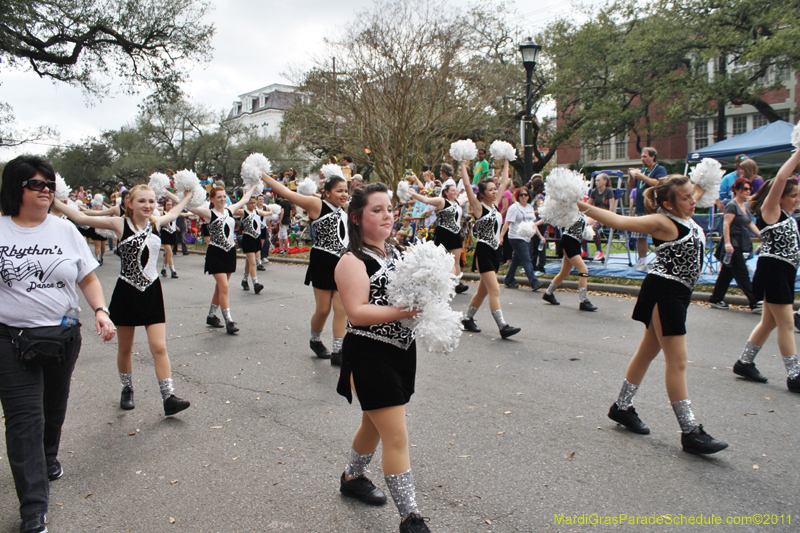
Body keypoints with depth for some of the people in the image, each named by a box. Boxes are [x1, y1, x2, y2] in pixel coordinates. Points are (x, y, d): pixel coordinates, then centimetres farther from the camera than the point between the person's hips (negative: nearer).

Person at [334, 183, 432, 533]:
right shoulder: (353, 261, -15)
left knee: (375, 423, 24)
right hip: (370, 356, -8)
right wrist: (405, 311, -29)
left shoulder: (396, 252, 9)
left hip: (401, 350, 8)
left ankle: (352, 478, 48)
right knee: (397, 436, -6)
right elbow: (357, 312, -24)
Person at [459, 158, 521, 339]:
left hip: (495, 251, 8)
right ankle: (502, 326, -13)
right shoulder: (479, 207, -9)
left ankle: (467, 319, 26)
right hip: (483, 251, -8)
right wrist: (463, 166, -13)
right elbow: (467, 186, -17)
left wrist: (506, 164, 22)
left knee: (483, 289, 14)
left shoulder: (495, 205, 10)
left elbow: (504, 183, 19)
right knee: (494, 290, -12)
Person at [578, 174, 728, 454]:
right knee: (677, 361, -6)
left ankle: (622, 407, 29)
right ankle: (690, 431, -1)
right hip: (663, 291, -10)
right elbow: (618, 221, -23)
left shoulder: (683, 217, 11)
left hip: (676, 294, 10)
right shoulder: (661, 222, -15)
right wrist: (581, 206, -27)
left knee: (647, 352, 16)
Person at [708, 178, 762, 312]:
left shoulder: (745, 206, 15)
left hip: (742, 244, 9)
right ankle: (755, 302, -5)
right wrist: (727, 243, -26)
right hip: (733, 244, -9)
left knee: (727, 273, 11)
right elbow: (726, 224, -19)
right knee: (742, 273, -6)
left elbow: (750, 224, 21)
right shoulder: (732, 206, -12)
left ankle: (715, 299, 18)